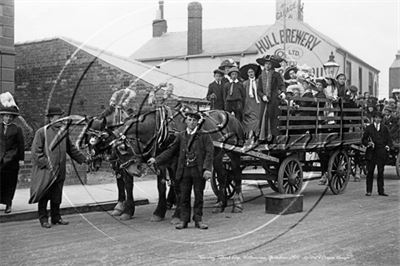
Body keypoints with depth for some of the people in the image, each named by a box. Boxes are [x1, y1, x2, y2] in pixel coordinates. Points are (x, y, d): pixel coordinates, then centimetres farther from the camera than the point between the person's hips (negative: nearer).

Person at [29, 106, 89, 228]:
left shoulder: (63, 132, 12)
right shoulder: (42, 132, -7)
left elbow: (71, 148, 21)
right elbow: (36, 151, -9)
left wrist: (83, 159, 19)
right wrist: (46, 164, -16)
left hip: (59, 171, 5)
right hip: (45, 172, -5)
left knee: (57, 196, 11)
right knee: (44, 196, 3)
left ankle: (56, 217, 22)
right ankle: (43, 219, 12)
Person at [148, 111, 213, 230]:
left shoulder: (204, 136, 0)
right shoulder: (180, 136, 9)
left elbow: (209, 152, -7)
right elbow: (171, 150, 13)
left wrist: (207, 169, -18)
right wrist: (156, 159, 6)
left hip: (199, 171, -2)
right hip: (184, 170, 2)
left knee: (199, 196, 5)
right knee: (184, 197, 7)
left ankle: (198, 220, 14)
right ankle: (184, 220, 14)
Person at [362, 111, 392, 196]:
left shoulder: (384, 128, 11)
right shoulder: (369, 128, 7)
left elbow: (389, 139, 13)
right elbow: (363, 139, 8)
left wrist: (388, 146, -5)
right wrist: (368, 143, -11)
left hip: (381, 153, 1)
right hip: (371, 153, -1)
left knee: (381, 172, 3)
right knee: (370, 172, -1)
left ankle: (381, 191, 8)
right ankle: (369, 191, 4)